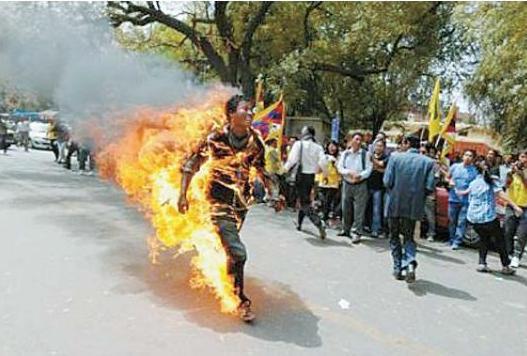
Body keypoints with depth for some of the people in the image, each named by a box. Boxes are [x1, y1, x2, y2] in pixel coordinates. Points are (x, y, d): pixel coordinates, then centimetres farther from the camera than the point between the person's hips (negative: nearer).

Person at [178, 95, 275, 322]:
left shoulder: (255, 141, -2)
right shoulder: (216, 139, -16)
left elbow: (260, 169, 14)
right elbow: (191, 165, -6)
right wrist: (183, 195, -11)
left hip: (242, 202, 5)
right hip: (220, 203, -5)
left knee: (229, 249, 20)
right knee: (237, 253, -11)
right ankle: (242, 301, 8)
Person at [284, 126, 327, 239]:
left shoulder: (299, 144, -8)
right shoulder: (318, 147, 1)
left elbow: (293, 159, -15)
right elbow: (322, 162, -10)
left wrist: (286, 167, 1)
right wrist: (324, 171, 8)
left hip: (301, 175, -5)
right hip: (311, 176, 5)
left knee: (305, 202, -4)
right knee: (305, 199, 22)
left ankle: (319, 223, -22)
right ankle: (299, 223, 35)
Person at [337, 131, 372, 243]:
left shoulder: (365, 154, -1)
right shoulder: (345, 153, 6)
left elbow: (368, 169, -7)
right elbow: (340, 167, 0)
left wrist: (360, 175, -24)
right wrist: (349, 172, -17)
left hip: (360, 185, -3)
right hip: (347, 184, 3)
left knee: (359, 210, -4)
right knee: (345, 208, 12)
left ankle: (357, 233, 2)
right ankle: (346, 230, 27)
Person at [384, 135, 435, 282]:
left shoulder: (395, 157, -6)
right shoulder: (428, 162, -3)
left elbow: (387, 181, -9)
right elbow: (429, 187, -8)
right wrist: (419, 196, 11)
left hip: (395, 204, -1)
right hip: (414, 206, 1)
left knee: (394, 236, 16)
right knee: (409, 237, 15)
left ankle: (398, 268, 16)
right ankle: (410, 262, -8)